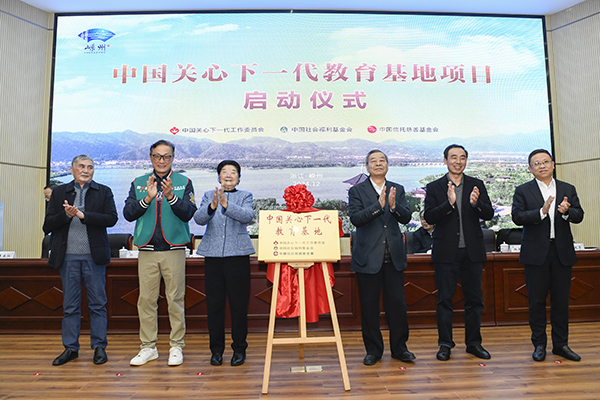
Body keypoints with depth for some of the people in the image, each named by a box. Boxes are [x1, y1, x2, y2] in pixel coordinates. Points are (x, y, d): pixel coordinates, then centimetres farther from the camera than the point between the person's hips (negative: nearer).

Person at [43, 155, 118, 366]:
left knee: (98, 303, 4)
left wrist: (83, 215, -16)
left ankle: (99, 347, 15)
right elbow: (48, 224, 5)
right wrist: (66, 215, -13)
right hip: (68, 256, 2)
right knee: (70, 304, 10)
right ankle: (70, 348, 22)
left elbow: (112, 218, -8)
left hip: (94, 255, -1)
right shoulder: (59, 192, 10)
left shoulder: (104, 192, 6)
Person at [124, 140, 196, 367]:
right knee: (146, 299, 6)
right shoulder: (138, 183, 12)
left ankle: (176, 347, 13)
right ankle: (148, 347, 19)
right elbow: (128, 214, 2)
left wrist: (171, 196, -21)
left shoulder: (184, 183, 5)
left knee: (175, 299, 2)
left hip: (174, 248, -2)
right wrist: (148, 198, -13)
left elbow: (188, 213, -6)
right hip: (147, 249, 2)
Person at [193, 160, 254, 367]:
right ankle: (216, 349, 21)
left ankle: (239, 349, 18)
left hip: (237, 254, -1)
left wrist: (226, 205, -28)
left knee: (239, 303, 3)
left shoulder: (245, 196, 7)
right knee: (214, 303, 6)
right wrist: (212, 207, -26)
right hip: (213, 255, 2)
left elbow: (248, 216, -14)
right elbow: (198, 219, -6)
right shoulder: (209, 195, 11)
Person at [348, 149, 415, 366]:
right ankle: (373, 350, 22)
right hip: (368, 257, -2)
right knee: (369, 306, 6)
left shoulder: (398, 189, 10)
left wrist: (394, 206, -19)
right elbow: (355, 218, -12)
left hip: (394, 256, 2)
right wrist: (378, 205, -23)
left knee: (397, 303, 6)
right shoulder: (357, 190, 1)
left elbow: (406, 217, 0)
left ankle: (399, 348, 24)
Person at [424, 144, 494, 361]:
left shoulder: (477, 185, 8)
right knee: (444, 299, 4)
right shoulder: (434, 187, 1)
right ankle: (445, 344, 17)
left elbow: (489, 214, 1)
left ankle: (474, 343, 25)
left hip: (473, 251, 3)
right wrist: (449, 203, -24)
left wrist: (476, 203, -19)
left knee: (474, 299, 11)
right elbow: (429, 217, -10)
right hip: (446, 252, -2)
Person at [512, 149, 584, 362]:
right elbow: (517, 217, -10)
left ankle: (561, 344, 23)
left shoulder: (568, 189, 11)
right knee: (537, 300, 4)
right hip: (536, 253, -2)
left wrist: (567, 211, -19)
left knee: (561, 300, 9)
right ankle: (539, 344, 17)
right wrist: (542, 211, -23)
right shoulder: (523, 191, 1)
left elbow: (579, 216, 2)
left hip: (562, 252, 3)